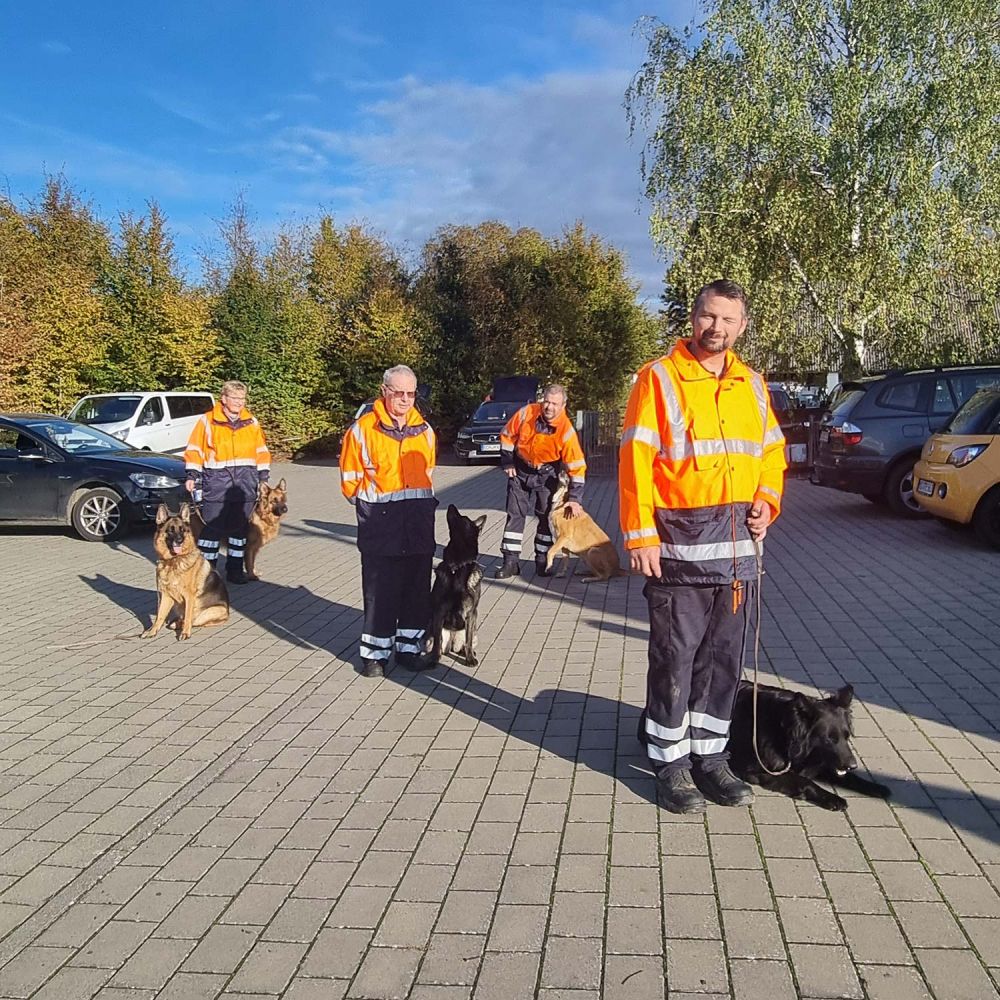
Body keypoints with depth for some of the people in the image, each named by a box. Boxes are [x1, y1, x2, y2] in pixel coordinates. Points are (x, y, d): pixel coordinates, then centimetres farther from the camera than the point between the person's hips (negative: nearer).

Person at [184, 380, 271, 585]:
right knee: (213, 526, -4)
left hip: (245, 482, 4)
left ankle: (235, 570, 18)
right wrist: (192, 476, -6)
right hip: (216, 482, -4)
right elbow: (195, 450, 1)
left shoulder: (251, 422, 10)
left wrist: (263, 477, 11)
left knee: (240, 527, 9)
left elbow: (261, 451, 15)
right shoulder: (208, 421, 0)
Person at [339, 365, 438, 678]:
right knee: (380, 590, 1)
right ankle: (375, 653, 12)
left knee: (417, 587, 9)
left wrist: (417, 501, 9)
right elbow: (350, 479, -2)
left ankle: (409, 647, 22)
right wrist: (371, 503, -1)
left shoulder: (424, 430, 9)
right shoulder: (363, 429, -6)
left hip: (419, 520, 4)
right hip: (380, 521, -4)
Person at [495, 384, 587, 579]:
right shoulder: (526, 413, -20)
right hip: (520, 471, 1)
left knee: (547, 517, 2)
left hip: (546, 475, -1)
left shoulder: (566, 430, -25)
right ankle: (511, 561, 4)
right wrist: (508, 464, -2)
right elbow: (507, 436, -3)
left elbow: (577, 467, -21)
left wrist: (574, 499, -22)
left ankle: (542, 561, 15)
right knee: (515, 514, 0)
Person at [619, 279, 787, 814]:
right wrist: (640, 535, -16)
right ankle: (670, 763, 15)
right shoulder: (659, 378, -5)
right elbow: (635, 460, -10)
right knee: (675, 657, 1)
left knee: (723, 658, 13)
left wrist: (766, 500, 2)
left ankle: (709, 755, 27)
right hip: (679, 541, -6)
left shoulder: (752, 385, 13)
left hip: (737, 544, 6)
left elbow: (771, 452, 21)